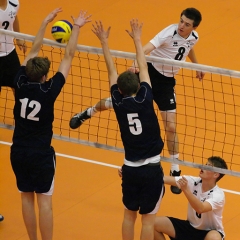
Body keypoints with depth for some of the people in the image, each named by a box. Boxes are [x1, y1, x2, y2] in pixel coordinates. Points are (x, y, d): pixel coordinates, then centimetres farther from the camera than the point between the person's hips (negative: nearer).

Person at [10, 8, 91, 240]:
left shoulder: (20, 84, -9)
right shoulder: (49, 90, -18)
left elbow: (34, 50, 2)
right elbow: (68, 56, -13)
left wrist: (45, 22, 9)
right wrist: (76, 27, -7)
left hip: (18, 151, 4)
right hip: (41, 153, -4)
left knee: (26, 197, 12)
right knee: (44, 200, 1)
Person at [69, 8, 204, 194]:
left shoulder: (193, 37, -7)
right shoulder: (170, 33, -25)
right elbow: (148, 47, -41)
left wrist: (197, 66, 35)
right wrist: (137, 62, -60)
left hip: (166, 81, 3)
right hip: (150, 72, -3)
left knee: (171, 127, -2)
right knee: (118, 101, 6)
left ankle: (175, 172, 10)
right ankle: (87, 113, 40)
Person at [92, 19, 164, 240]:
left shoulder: (119, 103, -5)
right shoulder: (145, 100, -10)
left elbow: (112, 72, 6)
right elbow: (143, 68, 1)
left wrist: (104, 42, 13)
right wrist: (137, 39, 12)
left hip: (130, 169, 3)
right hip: (152, 169, -3)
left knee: (129, 215, 18)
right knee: (148, 219, 5)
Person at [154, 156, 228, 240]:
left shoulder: (218, 195, -24)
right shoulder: (194, 182, -10)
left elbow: (200, 209, -42)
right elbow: (166, 179, -16)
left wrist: (186, 189, -51)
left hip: (209, 232, -5)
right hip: (190, 227, 5)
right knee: (155, 223, -9)